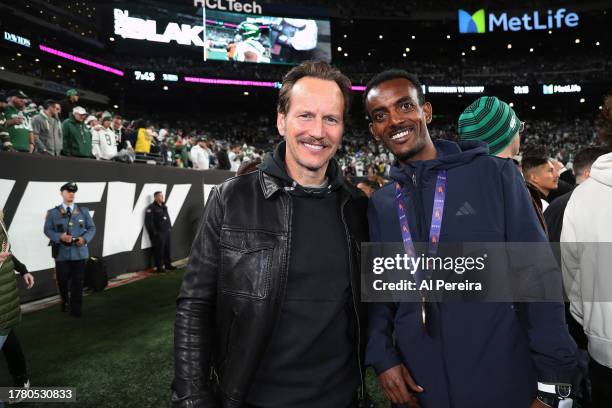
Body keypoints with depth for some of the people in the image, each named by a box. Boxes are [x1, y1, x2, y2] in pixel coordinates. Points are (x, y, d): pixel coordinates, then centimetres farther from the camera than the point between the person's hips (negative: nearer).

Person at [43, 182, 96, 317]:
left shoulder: (83, 211, 7)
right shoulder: (52, 212, 3)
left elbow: (92, 228, 8)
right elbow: (47, 230, 1)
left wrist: (85, 238, -11)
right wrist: (60, 236, -18)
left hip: (80, 252, 0)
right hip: (62, 253, 0)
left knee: (77, 282, 5)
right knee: (62, 280, 9)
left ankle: (76, 309, 16)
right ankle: (65, 302, 36)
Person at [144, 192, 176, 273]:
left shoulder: (164, 207, 15)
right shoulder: (151, 208, -10)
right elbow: (149, 222, -14)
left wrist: (170, 227, 15)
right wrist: (153, 232, -15)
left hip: (167, 232, 8)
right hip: (158, 233, -7)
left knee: (167, 250, 13)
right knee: (159, 251, -4)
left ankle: (168, 264, 23)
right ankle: (159, 267, 5)